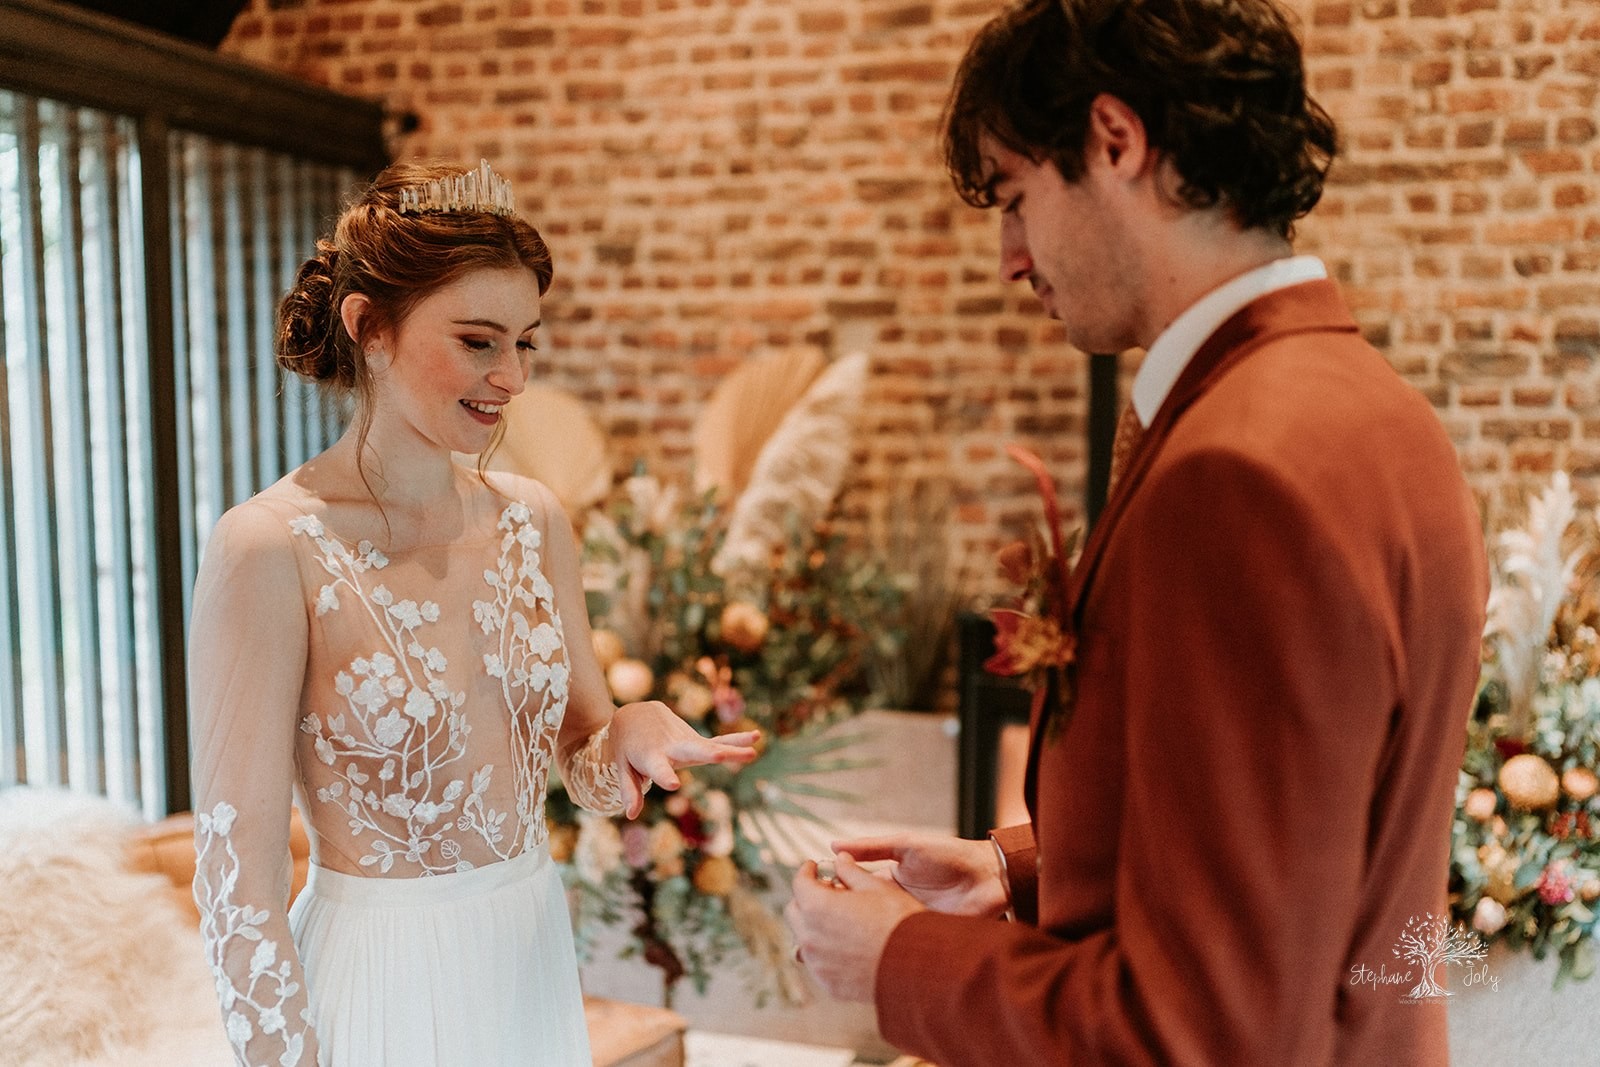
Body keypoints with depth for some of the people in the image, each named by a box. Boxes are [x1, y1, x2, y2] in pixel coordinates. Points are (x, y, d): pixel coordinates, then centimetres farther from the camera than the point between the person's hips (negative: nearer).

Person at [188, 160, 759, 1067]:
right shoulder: (270, 547, -18)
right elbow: (237, 867, -16)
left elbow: (587, 769, 6)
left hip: (537, 962, 6)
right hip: (382, 988, -5)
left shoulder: (532, 519, -1)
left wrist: (634, 735, -15)